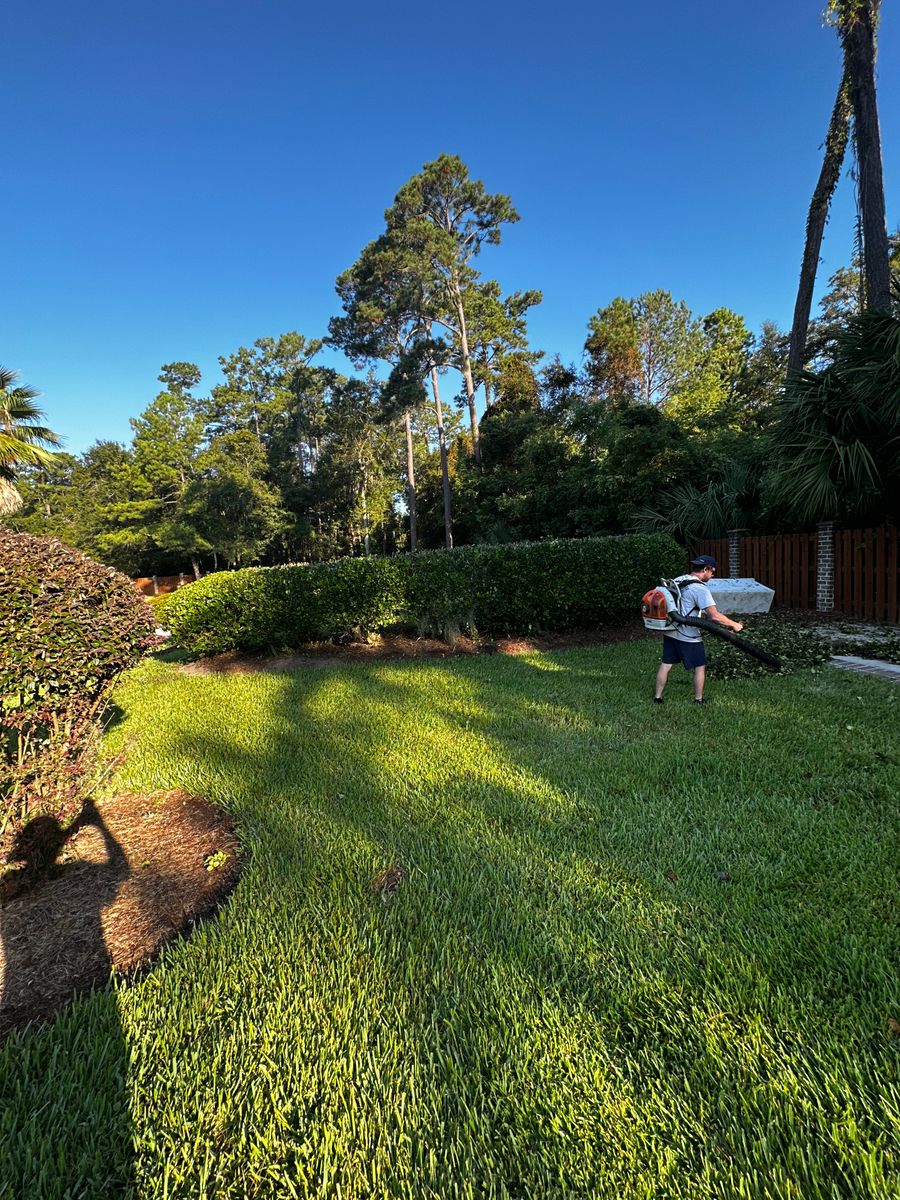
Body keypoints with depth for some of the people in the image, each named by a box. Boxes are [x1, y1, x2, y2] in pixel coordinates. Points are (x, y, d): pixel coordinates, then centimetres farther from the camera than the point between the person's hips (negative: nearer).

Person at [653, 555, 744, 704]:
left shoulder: (678, 580, 7)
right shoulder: (700, 588, -17)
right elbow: (714, 616, -22)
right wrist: (734, 624, -10)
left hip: (670, 632, 7)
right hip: (688, 637, -7)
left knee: (666, 665, 13)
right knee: (700, 667, 11)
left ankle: (658, 697, 19)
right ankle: (698, 700, 22)